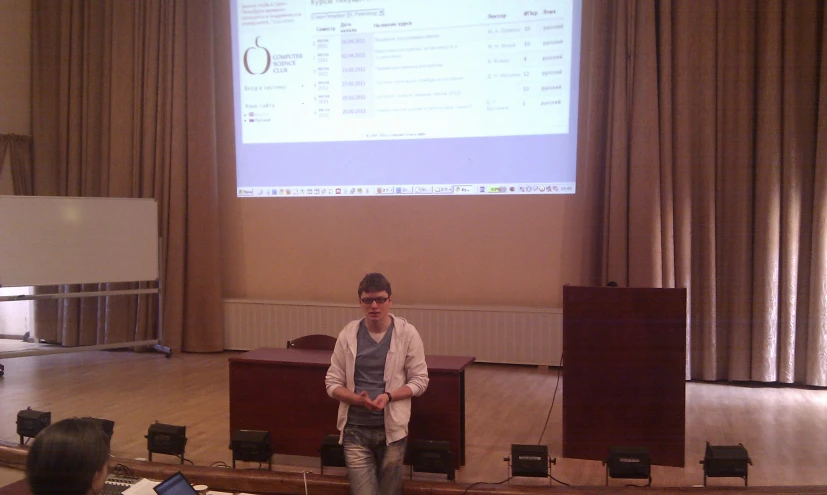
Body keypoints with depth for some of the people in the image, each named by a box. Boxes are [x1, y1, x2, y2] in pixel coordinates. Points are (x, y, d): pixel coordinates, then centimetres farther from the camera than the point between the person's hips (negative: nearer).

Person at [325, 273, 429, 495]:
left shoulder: (407, 333, -4)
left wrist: (388, 396, -17)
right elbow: (332, 383, 2)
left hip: (392, 428, 0)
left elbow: (420, 380, -1)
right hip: (355, 429, 0)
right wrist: (358, 399, -17)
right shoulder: (348, 334, -1)